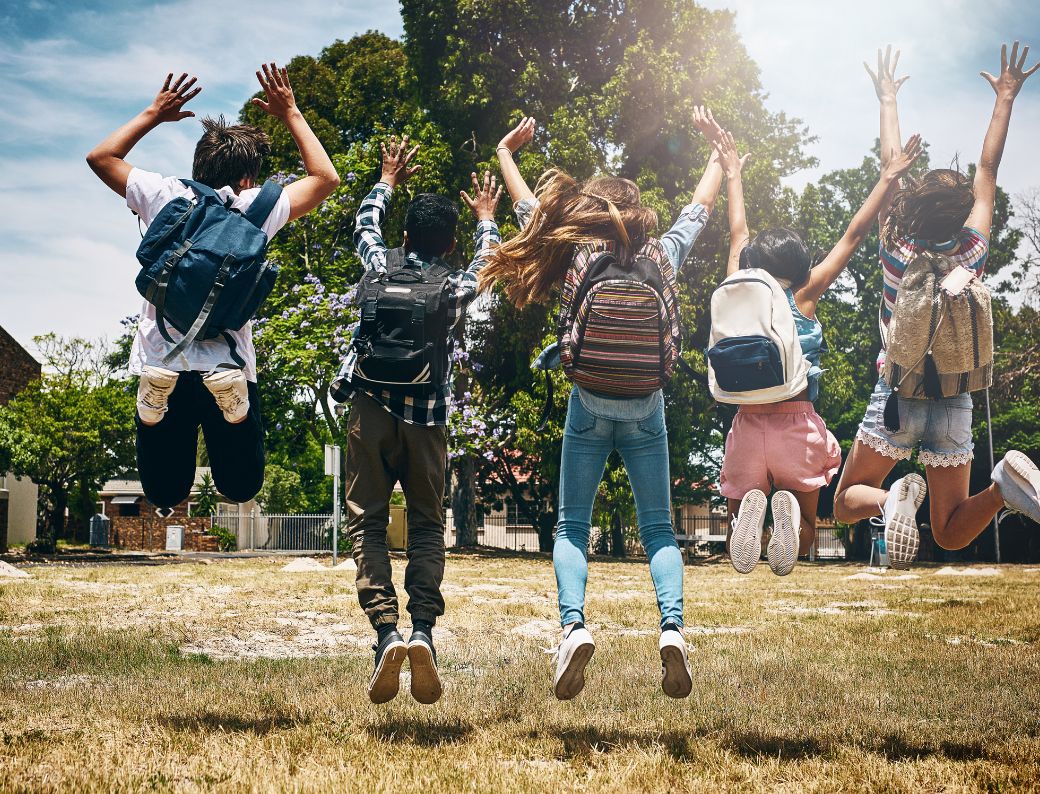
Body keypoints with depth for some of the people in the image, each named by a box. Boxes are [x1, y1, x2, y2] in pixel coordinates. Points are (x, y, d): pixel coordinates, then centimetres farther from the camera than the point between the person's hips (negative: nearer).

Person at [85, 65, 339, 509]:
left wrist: (154, 114, 28)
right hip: (228, 371, -2)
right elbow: (325, 179, 16)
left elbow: (101, 157, 21)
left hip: (160, 368, 2)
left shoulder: (165, 196, 3)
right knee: (241, 488, 13)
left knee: (165, 495, 14)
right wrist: (290, 114, 22)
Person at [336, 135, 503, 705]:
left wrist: (388, 181, 43)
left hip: (372, 407, 0)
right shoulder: (457, 289, 5)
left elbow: (364, 225, 27)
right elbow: (487, 258, 28)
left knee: (367, 519, 2)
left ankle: (385, 628, -16)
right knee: (427, 524, 10)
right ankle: (423, 627, -11)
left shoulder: (381, 267, 4)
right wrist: (485, 219, 46)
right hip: (427, 416, 0)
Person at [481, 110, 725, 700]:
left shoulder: (578, 259, -4)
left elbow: (530, 208, 11)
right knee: (659, 529, 8)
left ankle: (574, 624, -17)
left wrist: (506, 152, 27)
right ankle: (673, 626, -14)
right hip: (646, 411, 1)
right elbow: (703, 205, 16)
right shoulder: (663, 256, 0)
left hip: (590, 409, -1)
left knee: (572, 528, 5)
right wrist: (718, 144, 32)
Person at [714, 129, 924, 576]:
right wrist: (888, 180, 10)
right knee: (804, 532, 15)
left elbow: (738, 236, 19)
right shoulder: (803, 298, -2)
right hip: (798, 427, -1)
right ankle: (788, 510, -22)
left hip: (748, 426, 1)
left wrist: (733, 176, 32)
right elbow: (853, 236, 3)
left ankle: (751, 508, -24)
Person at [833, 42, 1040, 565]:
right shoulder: (973, 253, -5)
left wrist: (888, 101, 15)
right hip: (954, 402, 2)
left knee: (848, 503, 13)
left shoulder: (896, 250, -9)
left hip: (896, 396, -2)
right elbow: (987, 171, 5)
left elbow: (890, 167, 3)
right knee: (950, 533, 9)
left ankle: (892, 499, -23)